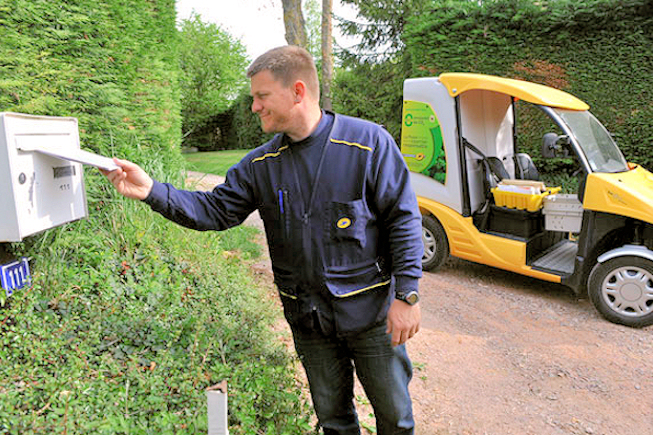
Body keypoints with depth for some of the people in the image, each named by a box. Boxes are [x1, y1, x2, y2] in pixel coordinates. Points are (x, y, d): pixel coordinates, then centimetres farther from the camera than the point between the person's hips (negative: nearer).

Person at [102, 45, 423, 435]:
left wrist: (406, 294, -13)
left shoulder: (369, 143, -13)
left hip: (370, 313, -3)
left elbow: (403, 220, -11)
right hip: (308, 319, 4)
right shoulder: (261, 165, 1)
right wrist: (152, 191, -11)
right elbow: (215, 210, 1)